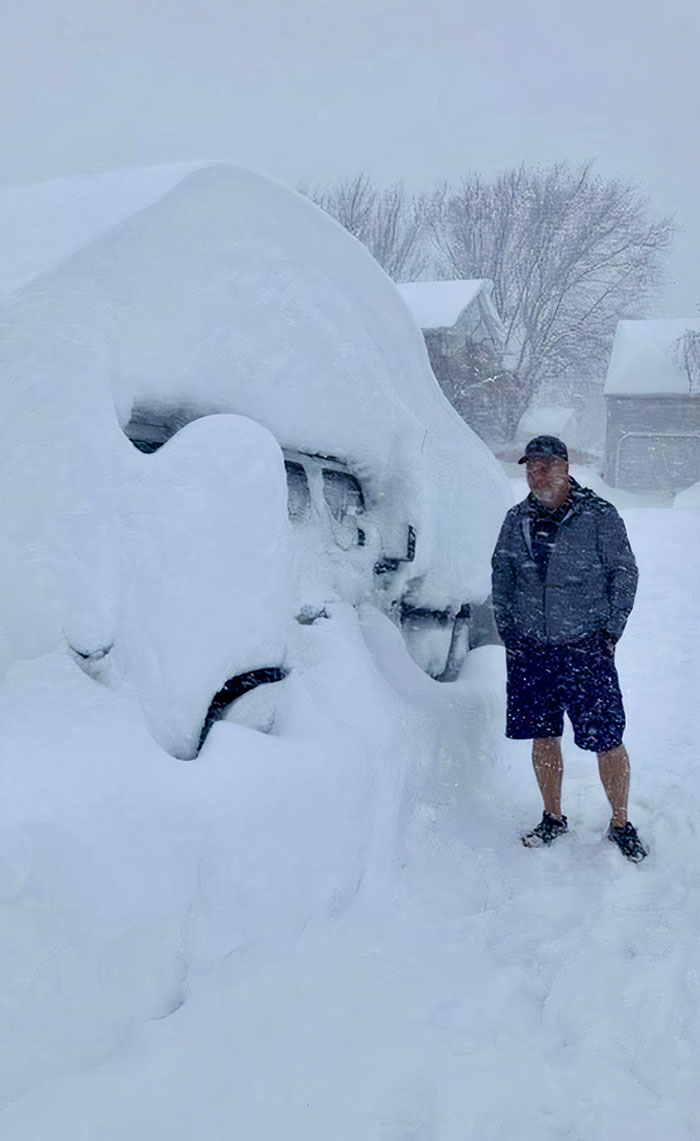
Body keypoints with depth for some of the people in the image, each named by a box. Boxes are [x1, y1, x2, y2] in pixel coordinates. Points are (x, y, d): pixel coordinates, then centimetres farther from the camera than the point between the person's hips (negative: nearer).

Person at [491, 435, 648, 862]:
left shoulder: (600, 516, -5)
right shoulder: (516, 520, 6)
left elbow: (625, 573, 1)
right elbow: (502, 576, 16)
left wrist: (610, 631, -3)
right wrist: (507, 628, 8)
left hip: (586, 647, -3)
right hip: (529, 648, 4)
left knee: (607, 740, -2)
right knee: (543, 737, 11)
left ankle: (621, 824, 17)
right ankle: (553, 818, 28)